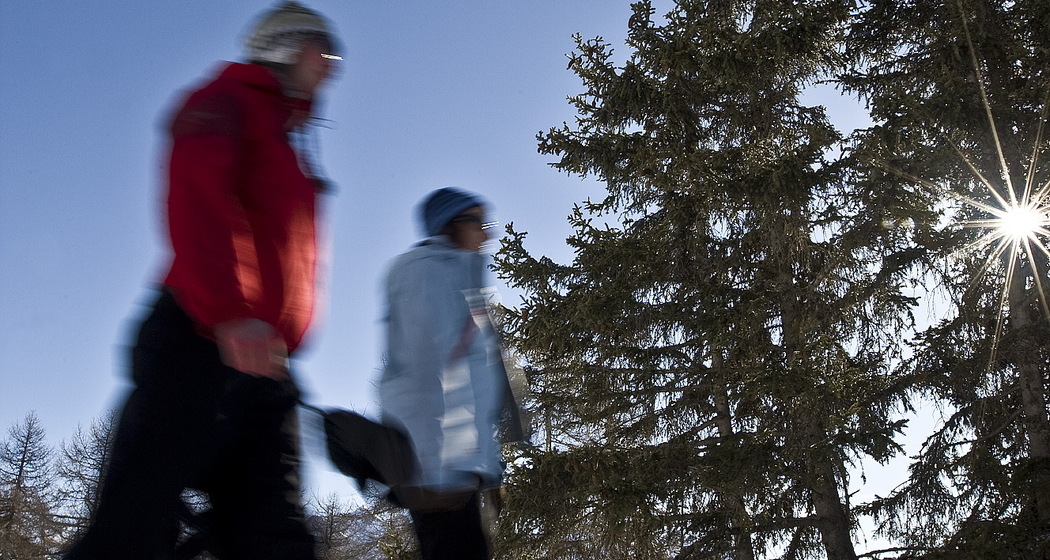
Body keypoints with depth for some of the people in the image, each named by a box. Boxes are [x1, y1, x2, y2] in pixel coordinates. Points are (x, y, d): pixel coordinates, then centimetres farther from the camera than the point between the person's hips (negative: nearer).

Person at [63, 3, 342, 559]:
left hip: (263, 364, 8)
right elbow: (196, 198, -13)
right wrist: (229, 312, -27)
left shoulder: (288, 146, 31)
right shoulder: (230, 99, 6)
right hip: (204, 342, -8)